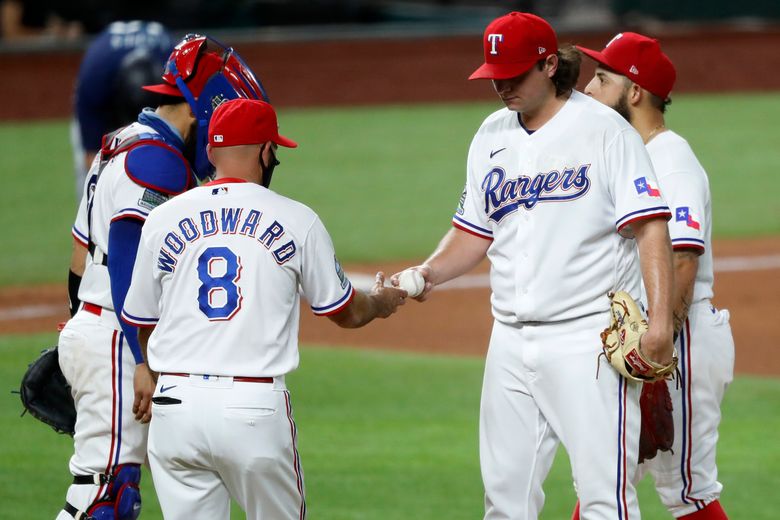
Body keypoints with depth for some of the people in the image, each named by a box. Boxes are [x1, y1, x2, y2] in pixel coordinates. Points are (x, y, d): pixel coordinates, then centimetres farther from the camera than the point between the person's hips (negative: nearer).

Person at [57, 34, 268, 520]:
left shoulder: (120, 147, 17)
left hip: (87, 330, 10)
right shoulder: (159, 160, -14)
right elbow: (129, 265, -21)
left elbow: (84, 250, 22)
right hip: (120, 342, -10)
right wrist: (146, 362, -23)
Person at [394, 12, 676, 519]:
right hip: (511, 339, 7)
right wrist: (430, 272, 0)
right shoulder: (492, 135, 14)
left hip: (587, 338, -7)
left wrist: (660, 320, -22)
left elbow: (650, 228, -12)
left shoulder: (604, 129, -6)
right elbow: (474, 231, 20)